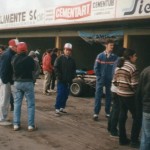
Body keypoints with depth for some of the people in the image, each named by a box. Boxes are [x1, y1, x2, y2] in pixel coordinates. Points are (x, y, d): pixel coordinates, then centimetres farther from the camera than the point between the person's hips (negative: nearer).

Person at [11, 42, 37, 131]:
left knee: (17, 104, 11)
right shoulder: (29, 59, -14)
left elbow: (13, 69, 9)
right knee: (31, 104, 3)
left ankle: (16, 125, 12)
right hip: (28, 82, -4)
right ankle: (31, 125, 3)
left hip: (17, 82, 4)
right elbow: (33, 68, 0)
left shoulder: (14, 59, -2)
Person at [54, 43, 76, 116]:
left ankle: (62, 107, 19)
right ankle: (57, 109, -2)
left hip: (68, 81, 5)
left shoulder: (72, 60, 11)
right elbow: (56, 68, -6)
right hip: (61, 80, -5)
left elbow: (74, 69, 19)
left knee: (65, 95, 8)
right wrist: (59, 76, -13)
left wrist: (72, 76, 4)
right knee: (60, 95, -7)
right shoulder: (60, 58, -2)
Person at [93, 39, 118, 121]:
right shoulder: (100, 56, -5)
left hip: (110, 80, 2)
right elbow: (96, 67, -1)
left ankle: (107, 112, 21)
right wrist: (99, 77, -5)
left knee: (109, 96, 10)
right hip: (101, 79, -2)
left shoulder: (115, 57, -3)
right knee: (98, 95, -4)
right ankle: (96, 113, 0)